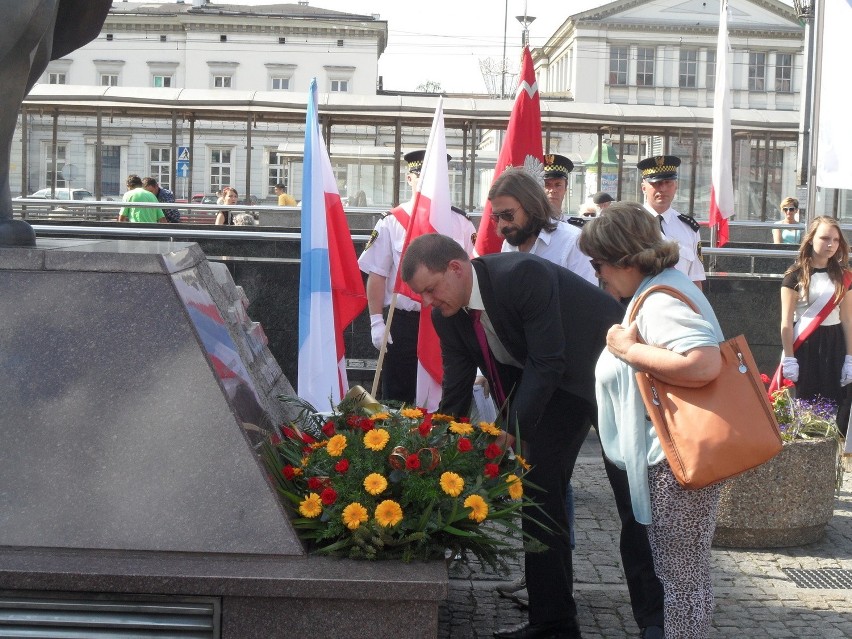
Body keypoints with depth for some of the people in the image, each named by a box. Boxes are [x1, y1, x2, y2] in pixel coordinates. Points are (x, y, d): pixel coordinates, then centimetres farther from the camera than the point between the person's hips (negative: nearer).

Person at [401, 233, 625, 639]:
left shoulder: (523, 275, -32)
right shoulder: (447, 315, -9)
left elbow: (548, 363, -31)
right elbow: (455, 393, -3)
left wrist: (512, 431, -34)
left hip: (605, 362, -7)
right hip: (543, 377, 7)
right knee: (538, 484, 0)